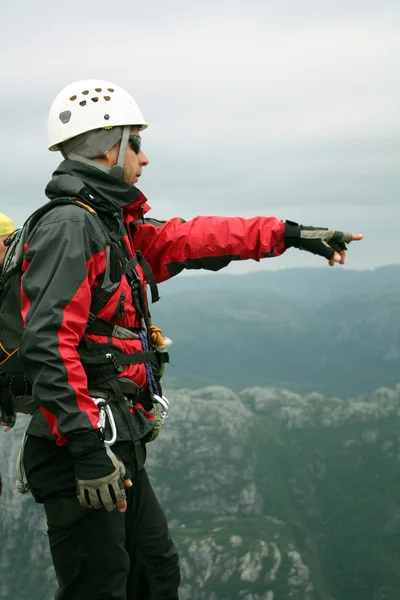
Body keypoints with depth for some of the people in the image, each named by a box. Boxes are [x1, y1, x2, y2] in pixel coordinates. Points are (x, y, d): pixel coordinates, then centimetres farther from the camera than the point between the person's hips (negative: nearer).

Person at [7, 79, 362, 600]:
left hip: (120, 446, 10)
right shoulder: (70, 225, -15)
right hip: (86, 449, -10)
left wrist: (292, 234, 27)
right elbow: (48, 345, -24)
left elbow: (192, 239, 25)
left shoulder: (112, 225, 15)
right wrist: (88, 448, -28)